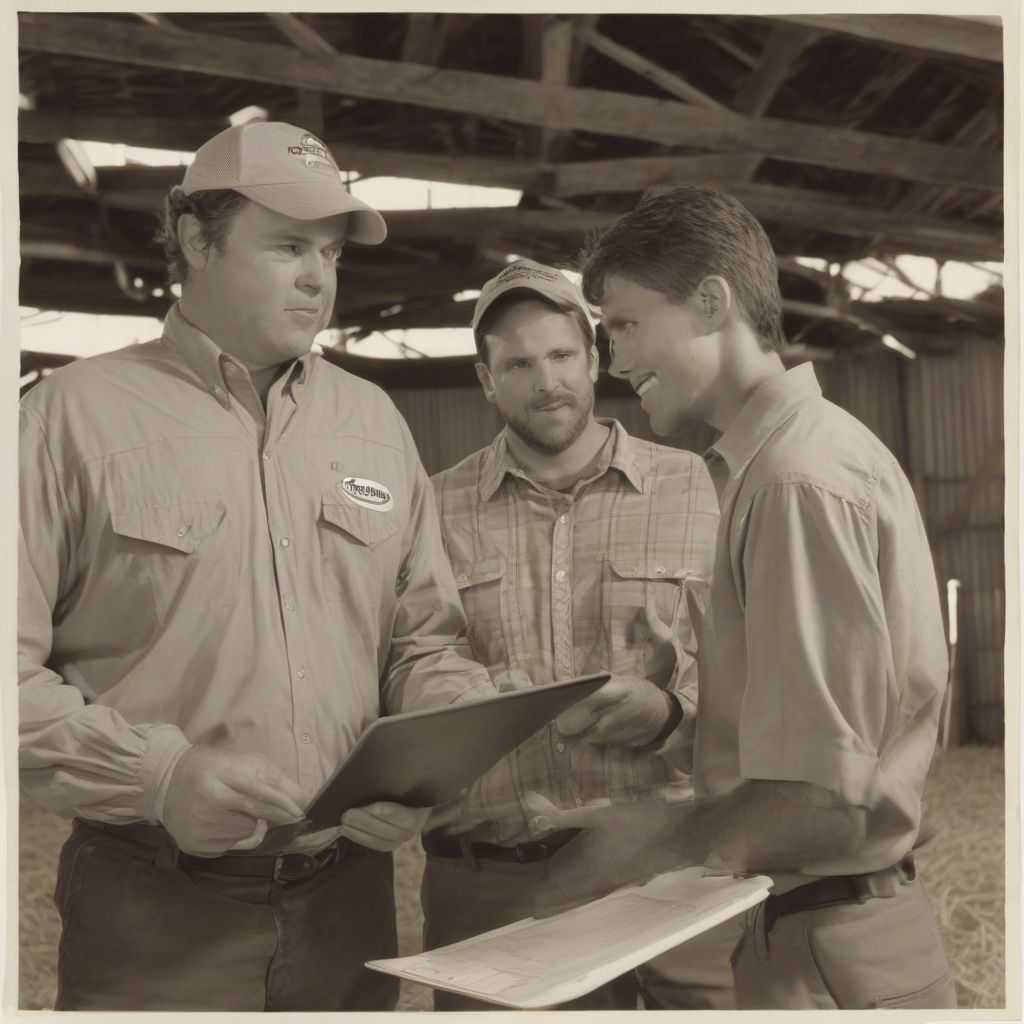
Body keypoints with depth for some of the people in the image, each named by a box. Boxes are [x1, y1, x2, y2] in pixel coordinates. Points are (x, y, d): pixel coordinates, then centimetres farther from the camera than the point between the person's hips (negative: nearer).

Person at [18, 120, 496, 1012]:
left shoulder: (374, 420, 9)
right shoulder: (78, 413, -3)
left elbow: (423, 639, 12)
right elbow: (17, 666, -8)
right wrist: (156, 773, -19)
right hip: (152, 912, -3)